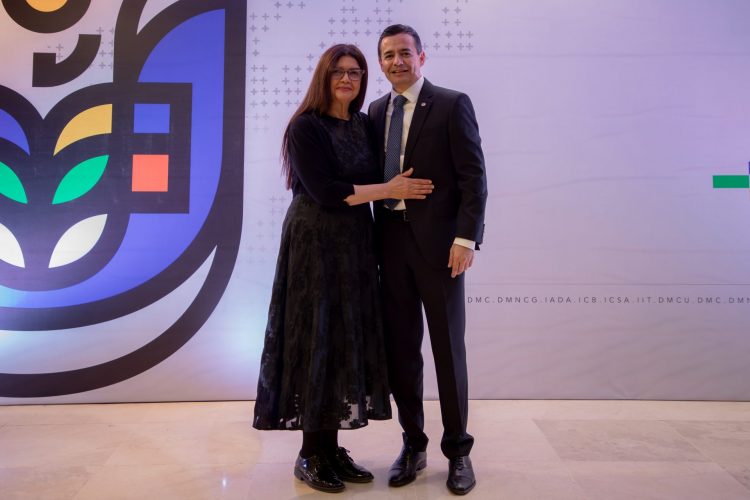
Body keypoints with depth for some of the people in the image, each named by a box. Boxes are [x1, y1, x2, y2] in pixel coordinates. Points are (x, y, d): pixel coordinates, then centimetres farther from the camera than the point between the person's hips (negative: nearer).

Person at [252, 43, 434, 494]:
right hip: (315, 245, -6)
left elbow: (372, 179, 13)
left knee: (348, 342, 8)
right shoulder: (306, 126, -7)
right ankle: (311, 455, 13)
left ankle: (332, 447, 20)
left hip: (356, 245, 7)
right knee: (317, 341, -2)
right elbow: (325, 191, -16)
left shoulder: (364, 124, 13)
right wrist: (390, 190, -12)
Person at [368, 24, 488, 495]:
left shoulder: (453, 104, -2)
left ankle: (458, 449, 21)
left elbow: (473, 177, -7)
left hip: (438, 241, -4)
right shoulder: (377, 110, 13)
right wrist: (375, 238, 4)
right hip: (391, 241, 5)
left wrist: (466, 238, -16)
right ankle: (413, 444, 25)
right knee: (400, 347, 9)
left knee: (448, 347, 5)